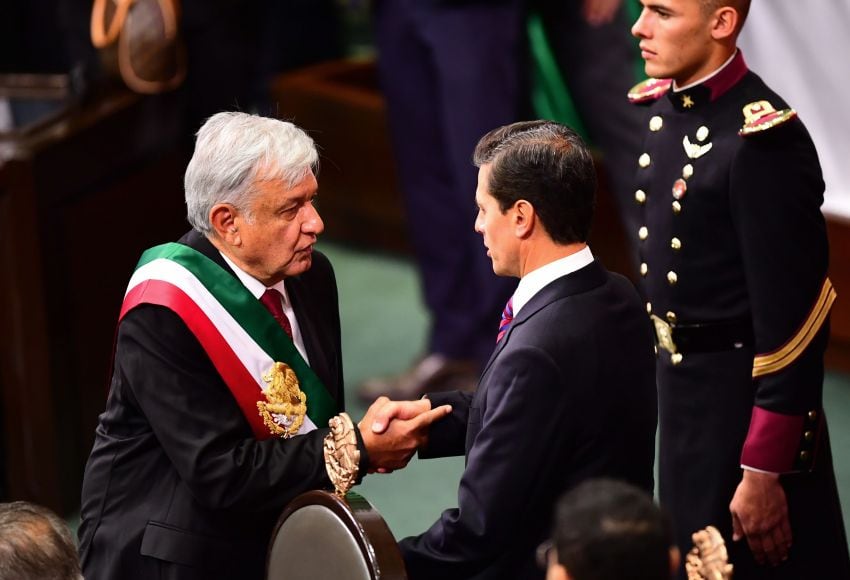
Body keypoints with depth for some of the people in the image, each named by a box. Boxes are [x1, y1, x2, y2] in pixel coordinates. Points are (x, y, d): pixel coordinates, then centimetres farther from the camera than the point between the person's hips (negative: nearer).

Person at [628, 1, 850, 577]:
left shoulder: (763, 142, -23)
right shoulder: (663, 106, 2)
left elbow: (789, 320, -22)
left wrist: (764, 471, -20)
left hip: (748, 404, -8)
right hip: (682, 391, 8)